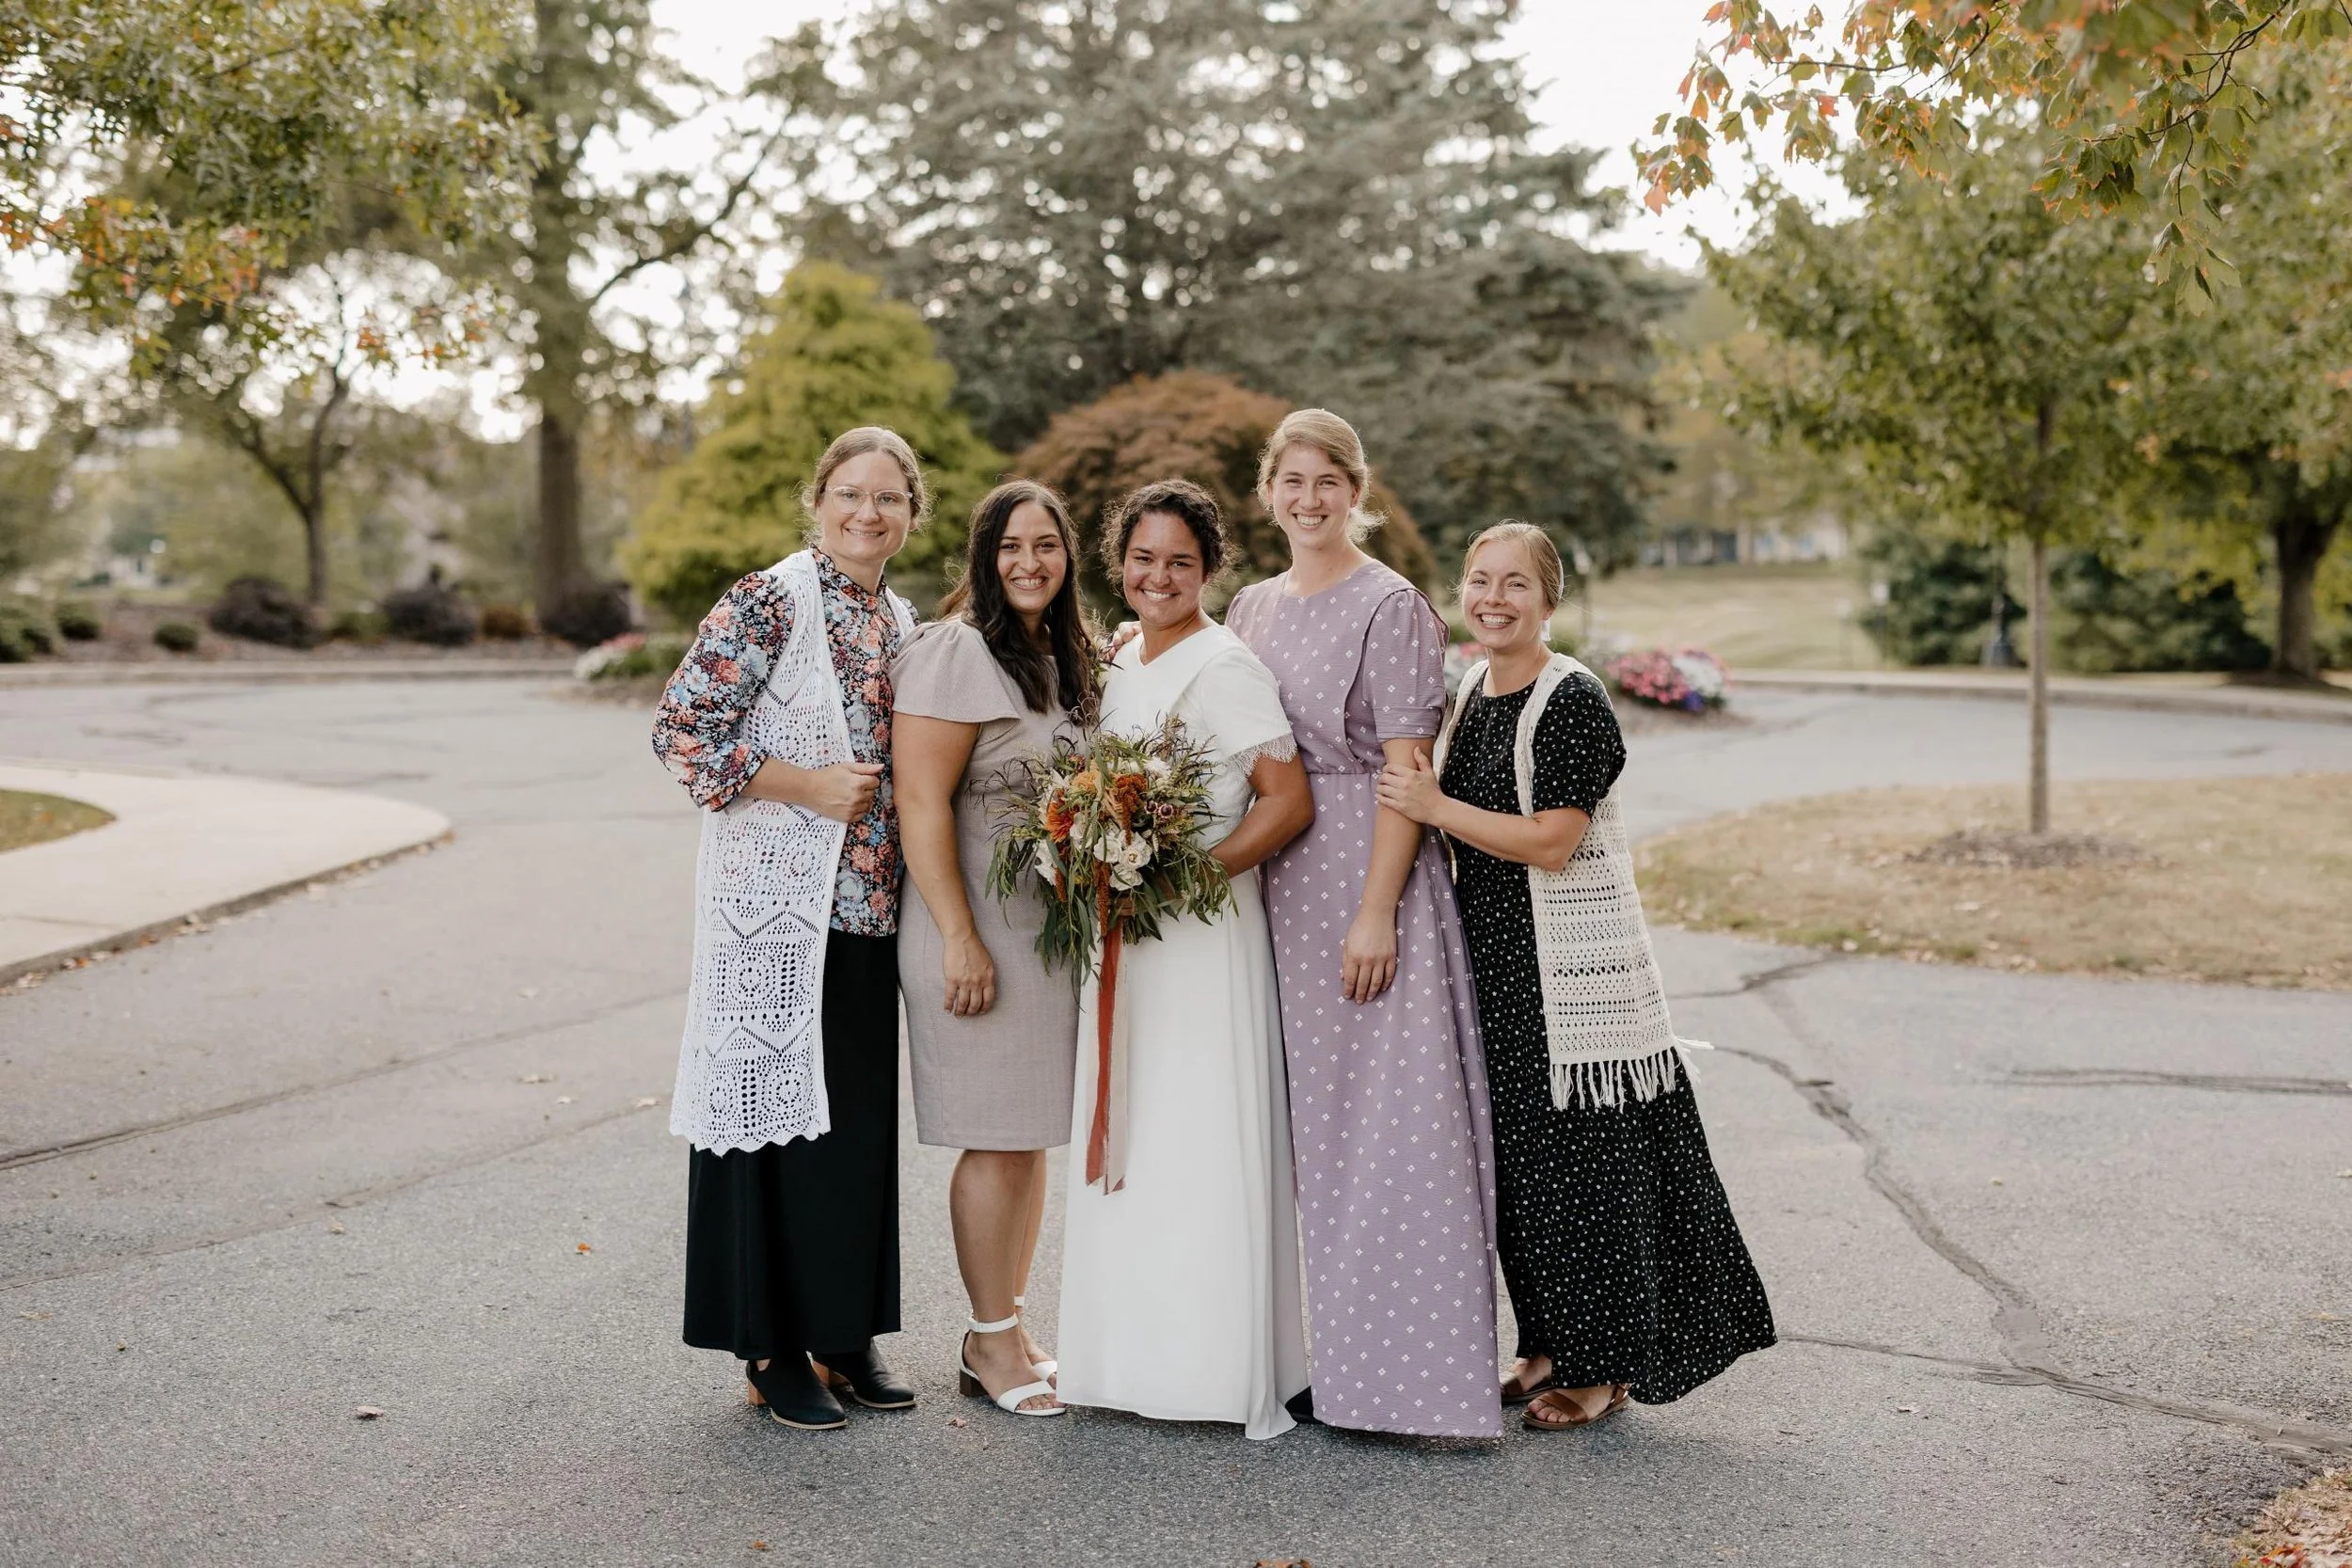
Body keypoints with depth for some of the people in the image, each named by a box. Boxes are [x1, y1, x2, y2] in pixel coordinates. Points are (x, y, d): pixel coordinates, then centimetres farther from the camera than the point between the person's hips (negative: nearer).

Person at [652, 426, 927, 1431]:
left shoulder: (899, 622, 14)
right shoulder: (769, 603, -8)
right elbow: (681, 729, -14)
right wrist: (805, 785, -17)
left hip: (867, 905, 7)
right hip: (775, 904, -7)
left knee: (863, 1115, 10)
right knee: (777, 1110, -1)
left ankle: (845, 1332, 22)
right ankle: (774, 1350, 10)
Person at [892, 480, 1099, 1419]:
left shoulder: (1068, 657, 14)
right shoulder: (957, 651, -12)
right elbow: (920, 800, -17)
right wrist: (961, 939, -21)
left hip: (1054, 931, 8)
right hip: (979, 934, -8)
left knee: (1032, 1135, 13)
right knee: (996, 1141, -2)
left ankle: (1010, 1328, 25)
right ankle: (990, 1343, 12)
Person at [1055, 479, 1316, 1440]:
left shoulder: (1225, 667, -11)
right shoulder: (1120, 667, 14)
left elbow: (1289, 800, -16)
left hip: (1202, 931, -8)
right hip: (1121, 934, 8)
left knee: (1200, 1144, -4)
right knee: (1124, 1139, 11)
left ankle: (1226, 1371, 5)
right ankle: (1131, 1356, 20)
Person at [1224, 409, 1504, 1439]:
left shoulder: (1391, 606, -6)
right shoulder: (1253, 608, 15)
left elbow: (1407, 771, -13)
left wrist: (1376, 911, -19)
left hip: (1369, 866, -7)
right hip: (1278, 883, 7)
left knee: (1393, 1119, -7)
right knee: (1314, 1118, 10)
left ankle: (1418, 1373, -1)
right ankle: (1337, 1359, 19)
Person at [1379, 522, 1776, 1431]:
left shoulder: (1573, 699, -13)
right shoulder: (1470, 693, 12)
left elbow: (1550, 843, -20)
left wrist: (1433, 807, -17)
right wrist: (1417, 802, 7)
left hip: (1572, 963, -8)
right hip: (1494, 957, 8)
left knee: (1582, 1159, -1)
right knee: (1516, 1158, 13)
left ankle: (1605, 1368, 11)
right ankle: (1551, 1346, 26)